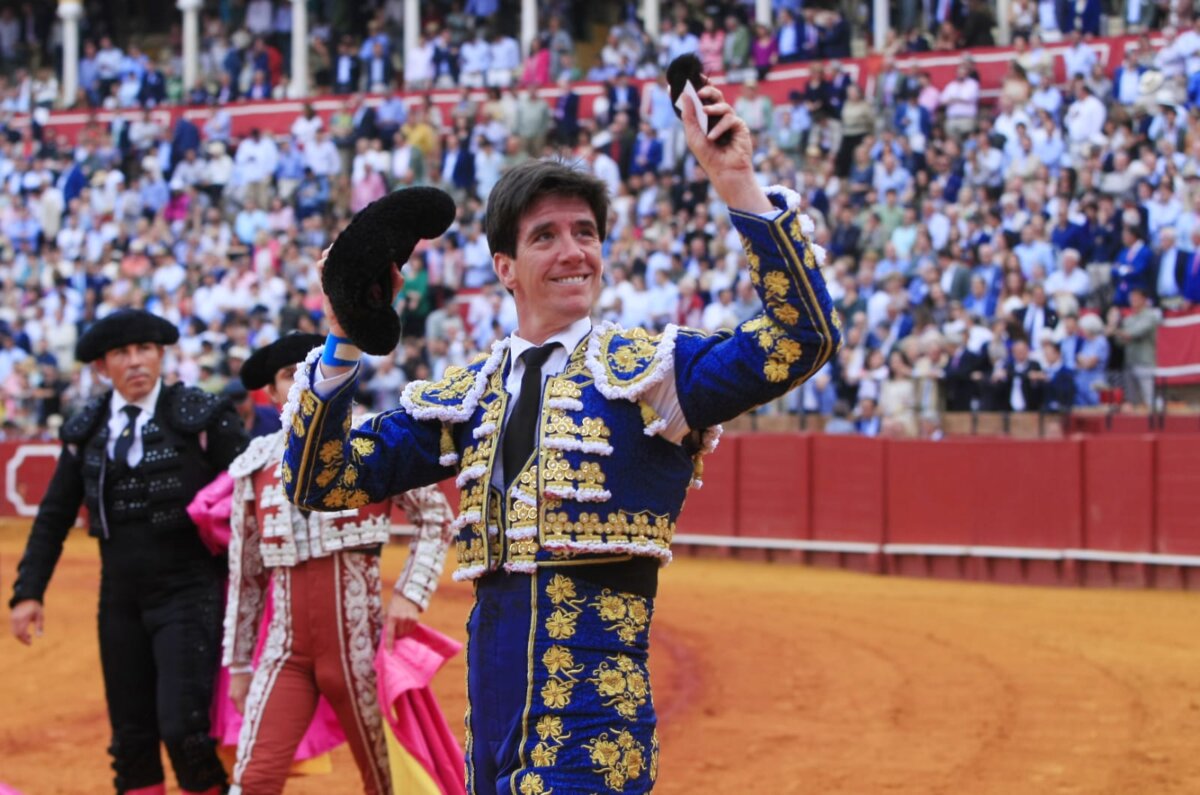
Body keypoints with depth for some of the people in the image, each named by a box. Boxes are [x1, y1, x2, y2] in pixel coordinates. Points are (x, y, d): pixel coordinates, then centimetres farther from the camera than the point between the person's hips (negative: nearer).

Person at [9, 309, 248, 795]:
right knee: (131, 739, 7)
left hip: (188, 595, -4)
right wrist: (28, 592, 6)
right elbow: (54, 518, 14)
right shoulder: (86, 431, 8)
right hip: (121, 601, 5)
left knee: (182, 728, -15)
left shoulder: (203, 417, -5)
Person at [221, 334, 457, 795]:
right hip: (286, 648, 2)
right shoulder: (255, 465, 8)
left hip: (356, 641, -2)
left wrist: (411, 593, -6)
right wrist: (238, 663, 15)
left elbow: (436, 516, 6)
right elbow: (244, 572, 14)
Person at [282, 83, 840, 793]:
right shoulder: (467, 395, 16)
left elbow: (802, 338, -12)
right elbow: (323, 482, 15)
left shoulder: (650, 370, 3)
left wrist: (738, 182, -19)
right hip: (492, 701, 5)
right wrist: (346, 343, 1)